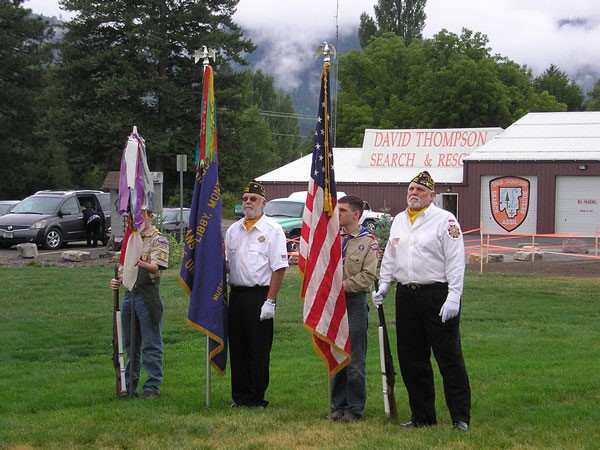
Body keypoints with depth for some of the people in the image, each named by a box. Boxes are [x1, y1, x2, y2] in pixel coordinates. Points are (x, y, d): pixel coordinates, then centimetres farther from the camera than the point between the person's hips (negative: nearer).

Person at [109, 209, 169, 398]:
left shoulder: (158, 240, -5)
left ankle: (152, 386, 3)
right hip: (129, 293, 7)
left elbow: (155, 267, -20)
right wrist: (119, 280, 2)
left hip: (148, 295, -7)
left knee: (151, 344, -3)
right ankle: (129, 384, 20)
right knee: (130, 343, 12)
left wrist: (140, 263, -41)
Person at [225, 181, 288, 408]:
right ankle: (240, 396, 17)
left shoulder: (272, 230, -4)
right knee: (237, 347, 8)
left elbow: (279, 268, -9)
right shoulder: (233, 230, 14)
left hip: (260, 294, -6)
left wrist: (270, 301, -14)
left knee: (259, 349, -2)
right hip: (236, 293, 6)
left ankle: (257, 398, 6)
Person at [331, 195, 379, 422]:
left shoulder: (368, 242, -3)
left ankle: (355, 408, 6)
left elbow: (368, 276, -10)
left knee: (355, 360, -2)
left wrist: (342, 287, -15)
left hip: (354, 302, -5)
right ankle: (338, 406, 18)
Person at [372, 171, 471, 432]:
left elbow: (455, 261, -10)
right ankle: (422, 416, 20)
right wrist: (384, 285, 11)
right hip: (406, 295, 7)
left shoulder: (445, 220, -5)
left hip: (437, 296, -6)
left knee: (449, 358, -5)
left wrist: (453, 297, -16)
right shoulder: (398, 221, 15)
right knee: (411, 359, 9)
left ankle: (461, 418, 0)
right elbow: (390, 257, 23)